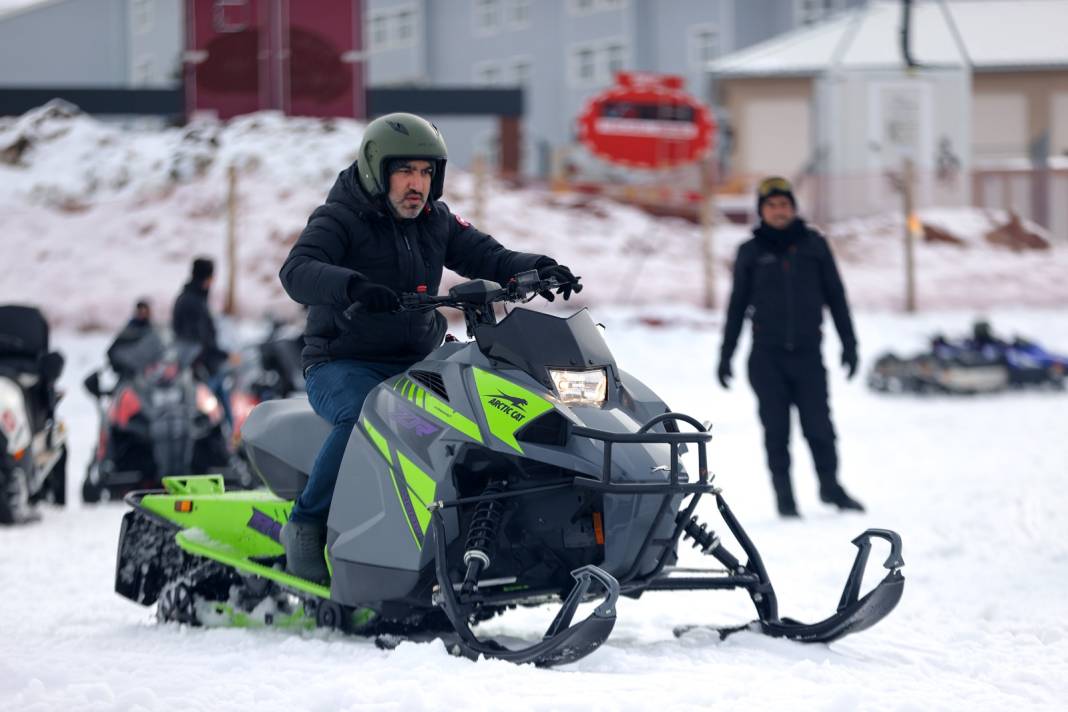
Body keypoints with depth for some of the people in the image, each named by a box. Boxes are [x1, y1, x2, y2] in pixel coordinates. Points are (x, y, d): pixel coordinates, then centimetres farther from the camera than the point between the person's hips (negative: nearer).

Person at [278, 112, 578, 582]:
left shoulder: (436, 222, 12)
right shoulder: (340, 220, -8)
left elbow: (484, 254, 7)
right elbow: (296, 273, -24)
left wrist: (536, 269, -16)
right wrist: (352, 285, -46)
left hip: (416, 366, 6)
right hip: (342, 368, -6)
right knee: (362, 416, -38)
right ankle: (305, 524, -22)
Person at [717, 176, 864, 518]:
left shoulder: (814, 245, 6)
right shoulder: (751, 252, 6)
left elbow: (835, 295, 11)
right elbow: (737, 306, 11)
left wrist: (848, 343, 7)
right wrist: (725, 355, 10)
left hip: (808, 352, 0)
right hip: (767, 357, 0)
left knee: (818, 425, -4)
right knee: (776, 429, -1)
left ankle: (830, 484, 16)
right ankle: (784, 496, 9)